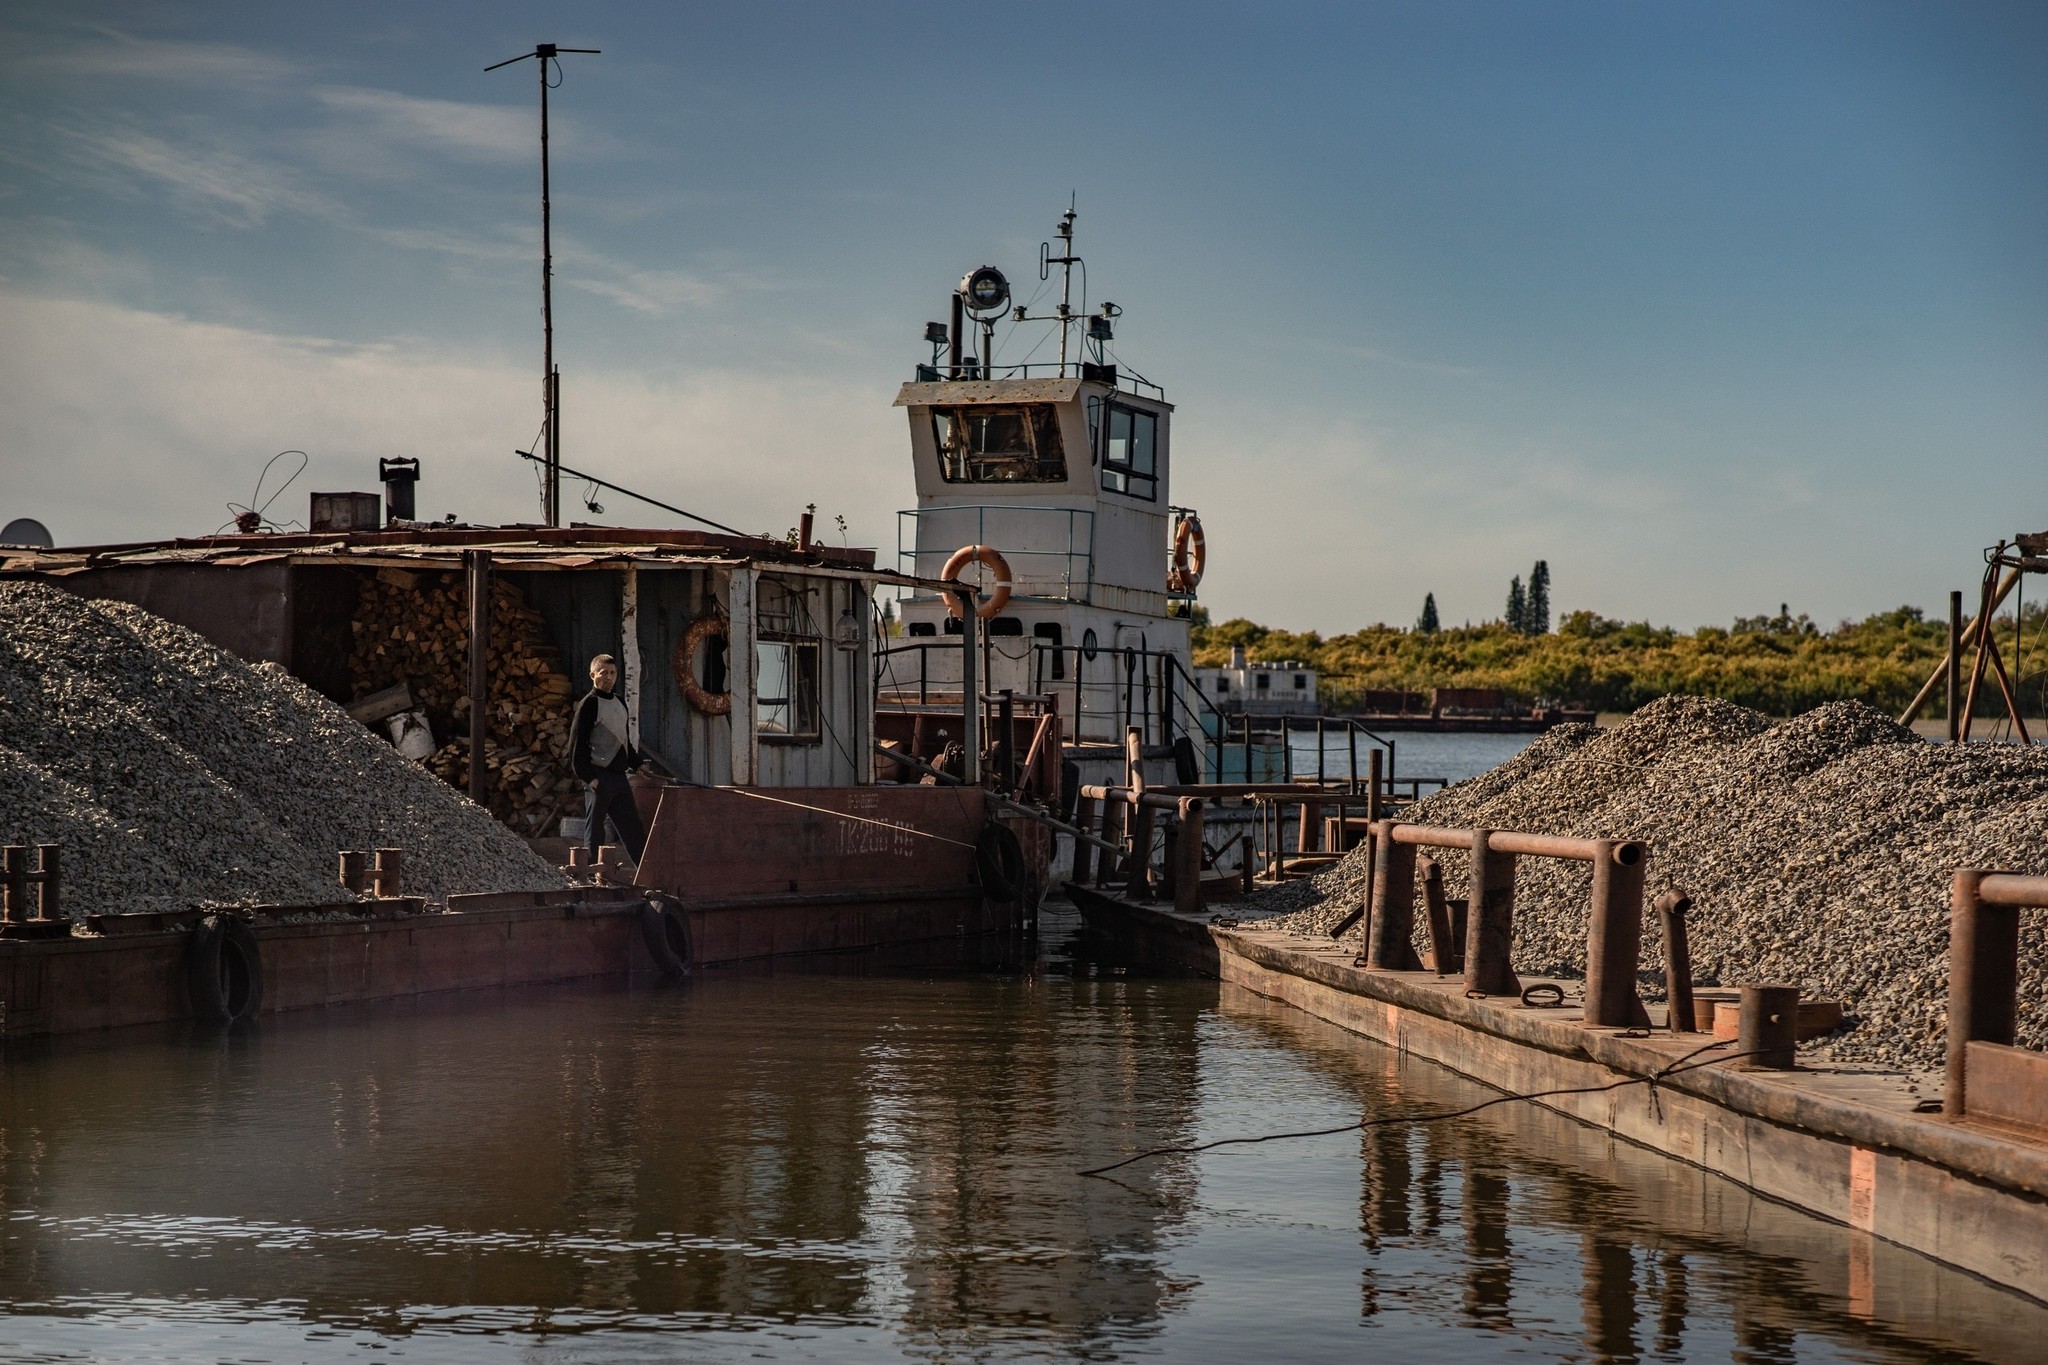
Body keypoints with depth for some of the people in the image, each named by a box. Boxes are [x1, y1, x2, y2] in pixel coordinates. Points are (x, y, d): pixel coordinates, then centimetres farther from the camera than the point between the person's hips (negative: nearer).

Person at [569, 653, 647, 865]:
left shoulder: (619, 703, 16)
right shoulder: (589, 704, -8)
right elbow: (577, 744, -12)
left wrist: (638, 764, 16)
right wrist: (587, 776, -17)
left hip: (619, 776, 8)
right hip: (599, 779, -8)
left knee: (633, 828, 8)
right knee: (594, 831, -1)